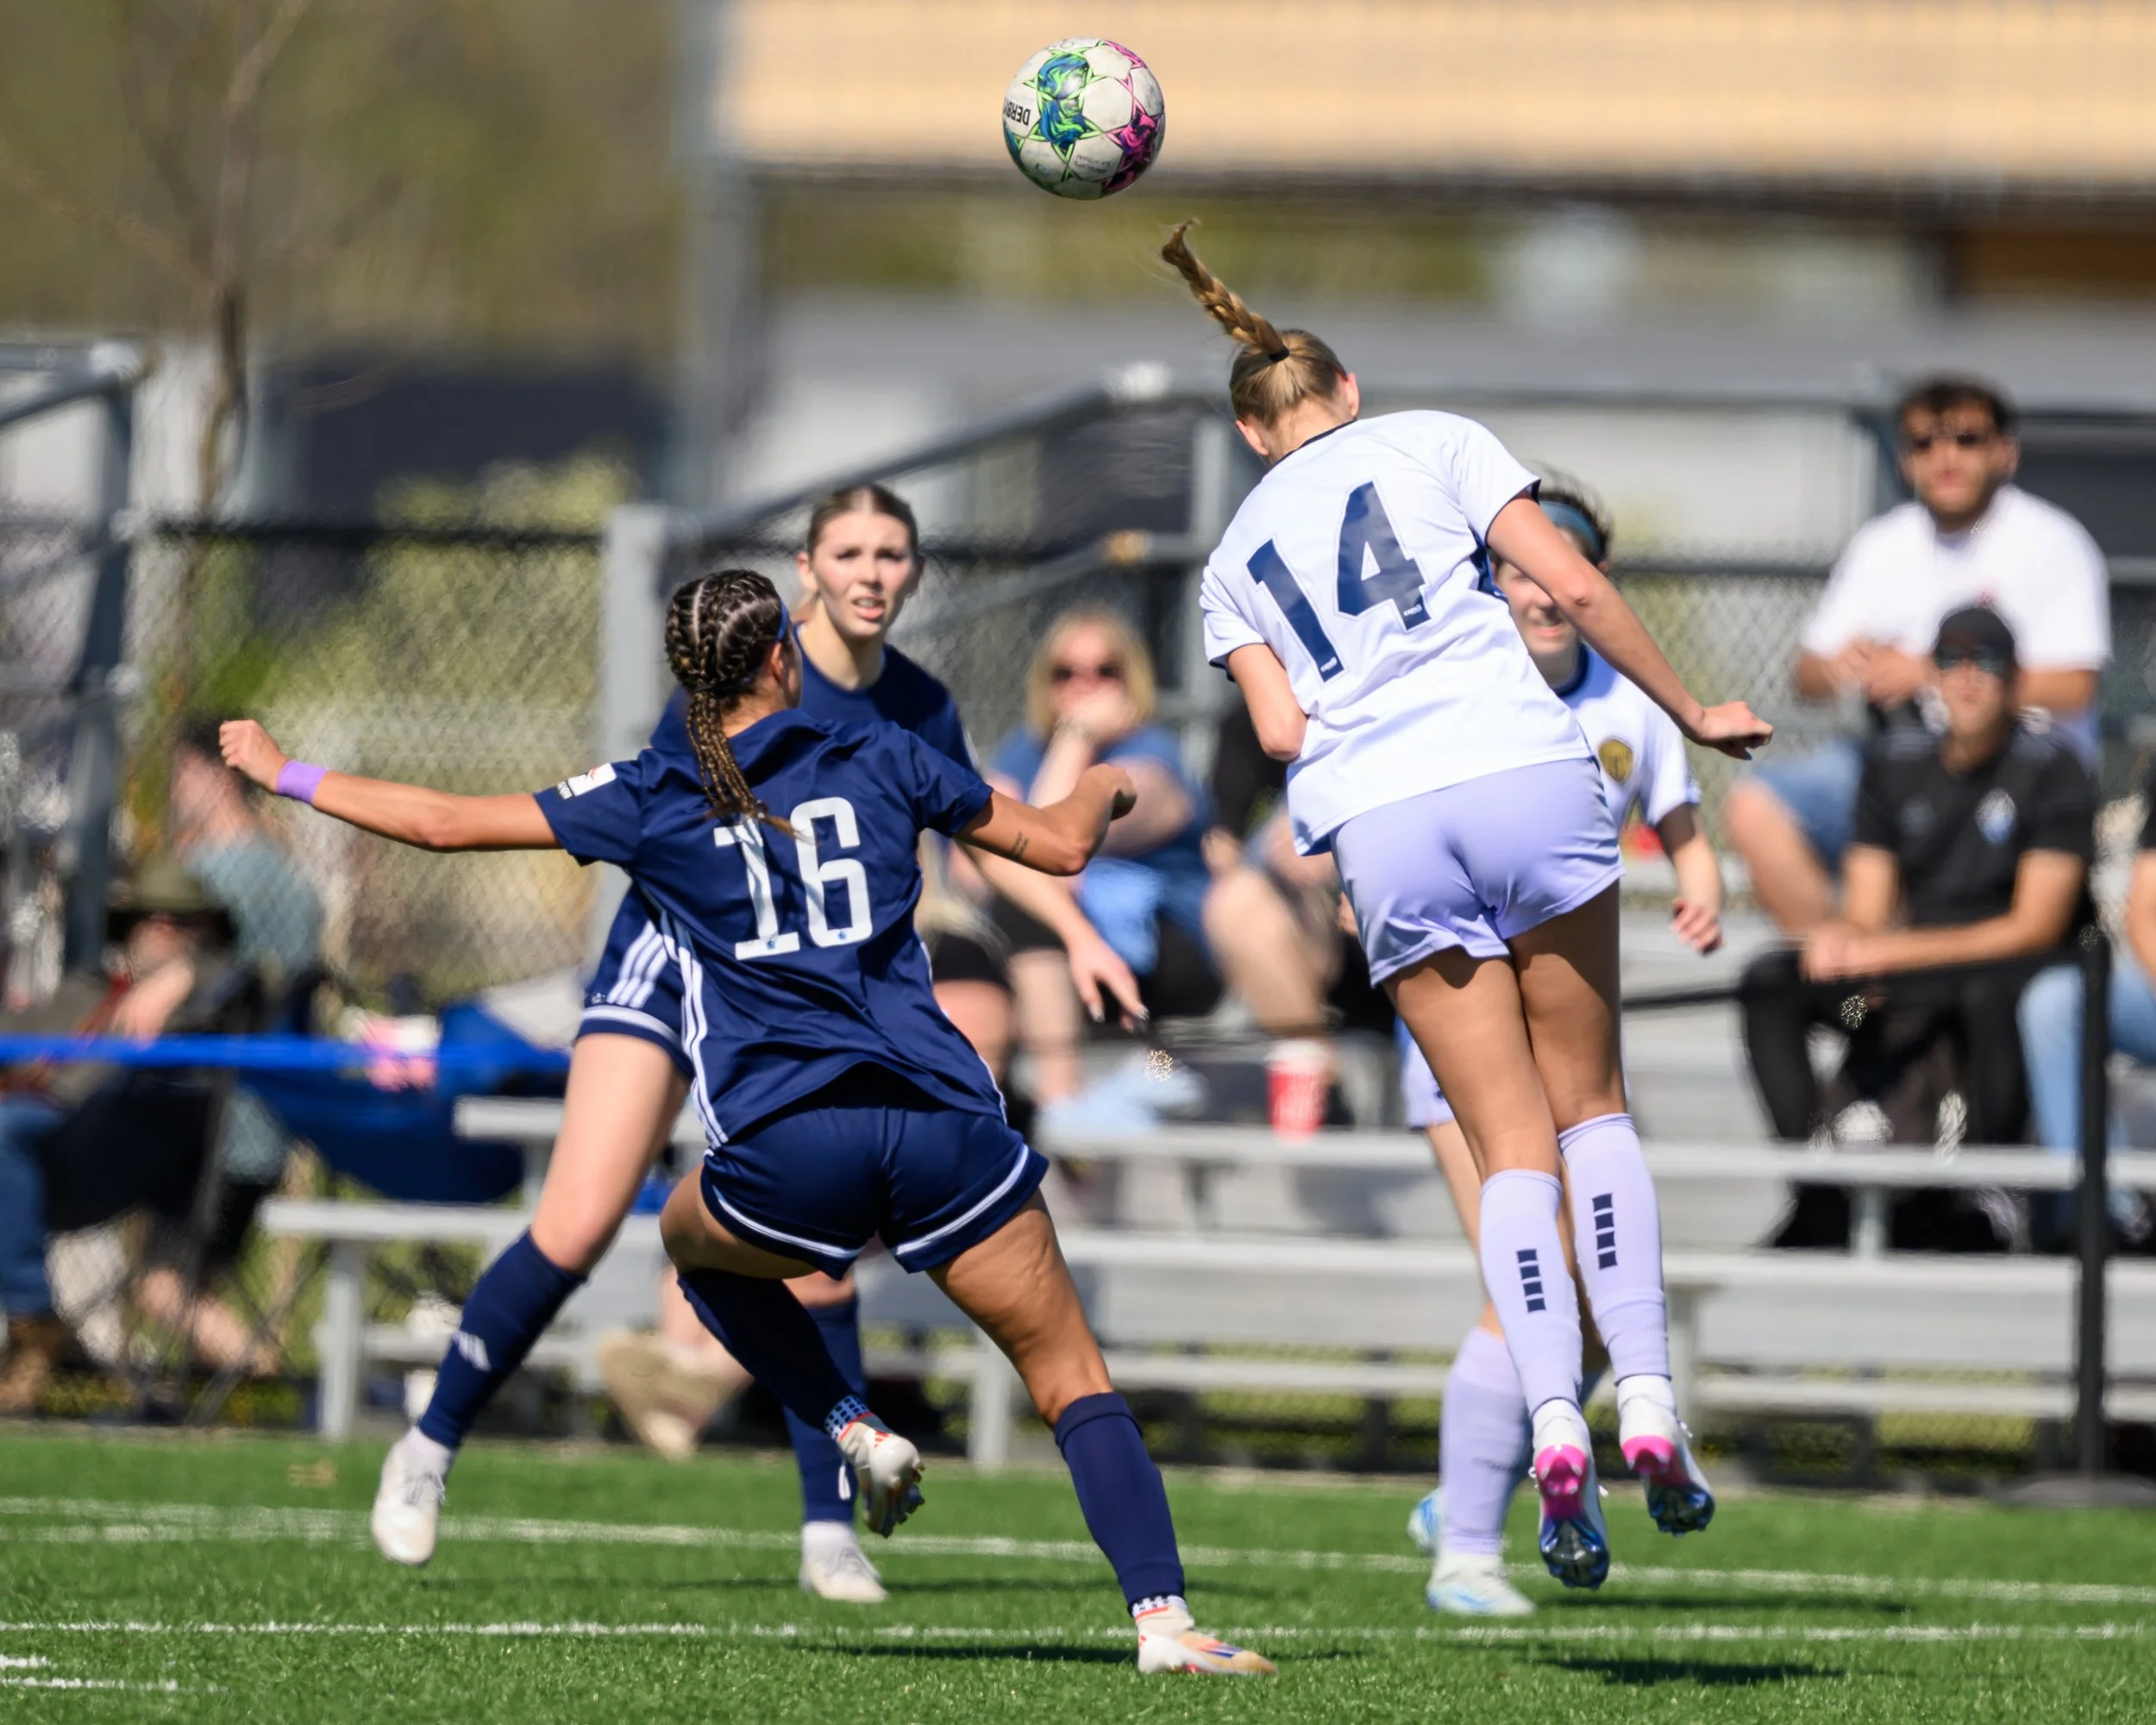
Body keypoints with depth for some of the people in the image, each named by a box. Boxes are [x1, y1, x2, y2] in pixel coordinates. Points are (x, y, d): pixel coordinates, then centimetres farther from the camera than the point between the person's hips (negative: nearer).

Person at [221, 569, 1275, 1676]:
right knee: (1073, 1383, 8)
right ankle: (1161, 1618, -12)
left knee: (696, 1242, 35)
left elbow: (445, 823, 13)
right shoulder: (880, 762, 12)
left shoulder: (653, 799, 9)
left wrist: (285, 774, 27)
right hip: (941, 1120, 1)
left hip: (789, 1148, 0)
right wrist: (1102, 789, 46)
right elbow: (1061, 844, 22)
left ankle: (855, 1433, 15)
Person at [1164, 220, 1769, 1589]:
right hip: (1529, 772, -1)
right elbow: (1576, 585, 3)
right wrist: (1691, 714, 11)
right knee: (1591, 1105, 12)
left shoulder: (1235, 560, 20)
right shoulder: (1434, 443, 14)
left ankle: (1554, 1423, -17)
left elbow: (1282, 730, 6)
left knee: (1512, 1143, 5)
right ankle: (1649, 1403, -4)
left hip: (1382, 829, 1)